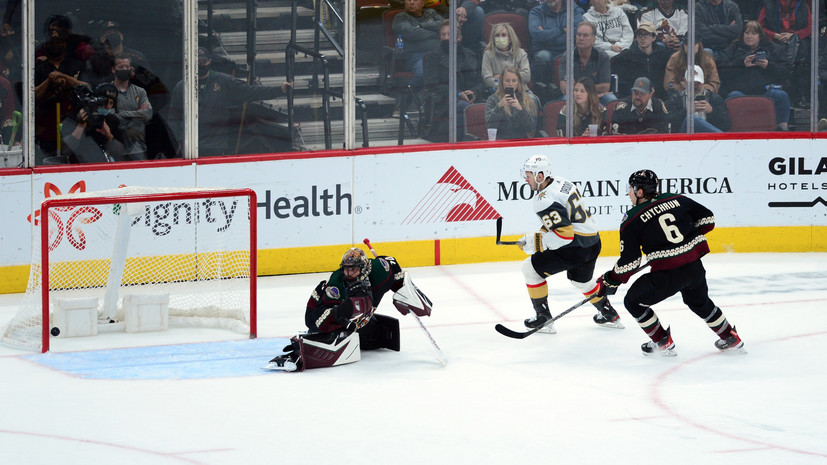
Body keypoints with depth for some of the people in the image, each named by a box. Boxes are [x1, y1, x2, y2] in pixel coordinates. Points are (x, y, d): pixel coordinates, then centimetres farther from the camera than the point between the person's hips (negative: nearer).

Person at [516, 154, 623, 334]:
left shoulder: (545, 201, -22)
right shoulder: (561, 182, 7)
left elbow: (564, 234, -27)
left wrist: (536, 242, -17)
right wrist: (543, 232, 17)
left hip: (575, 249, -10)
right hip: (593, 242, 10)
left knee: (530, 268, 2)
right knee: (579, 280, 34)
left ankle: (543, 318, 7)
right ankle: (609, 315, 45)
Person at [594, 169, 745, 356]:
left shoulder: (631, 220, -4)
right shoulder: (676, 200, 8)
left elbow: (629, 262, -6)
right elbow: (707, 218, 15)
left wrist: (610, 281, 7)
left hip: (667, 275, -6)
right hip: (695, 268, 6)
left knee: (633, 302, 15)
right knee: (700, 302, 33)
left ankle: (663, 342, 17)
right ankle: (731, 338, 40)